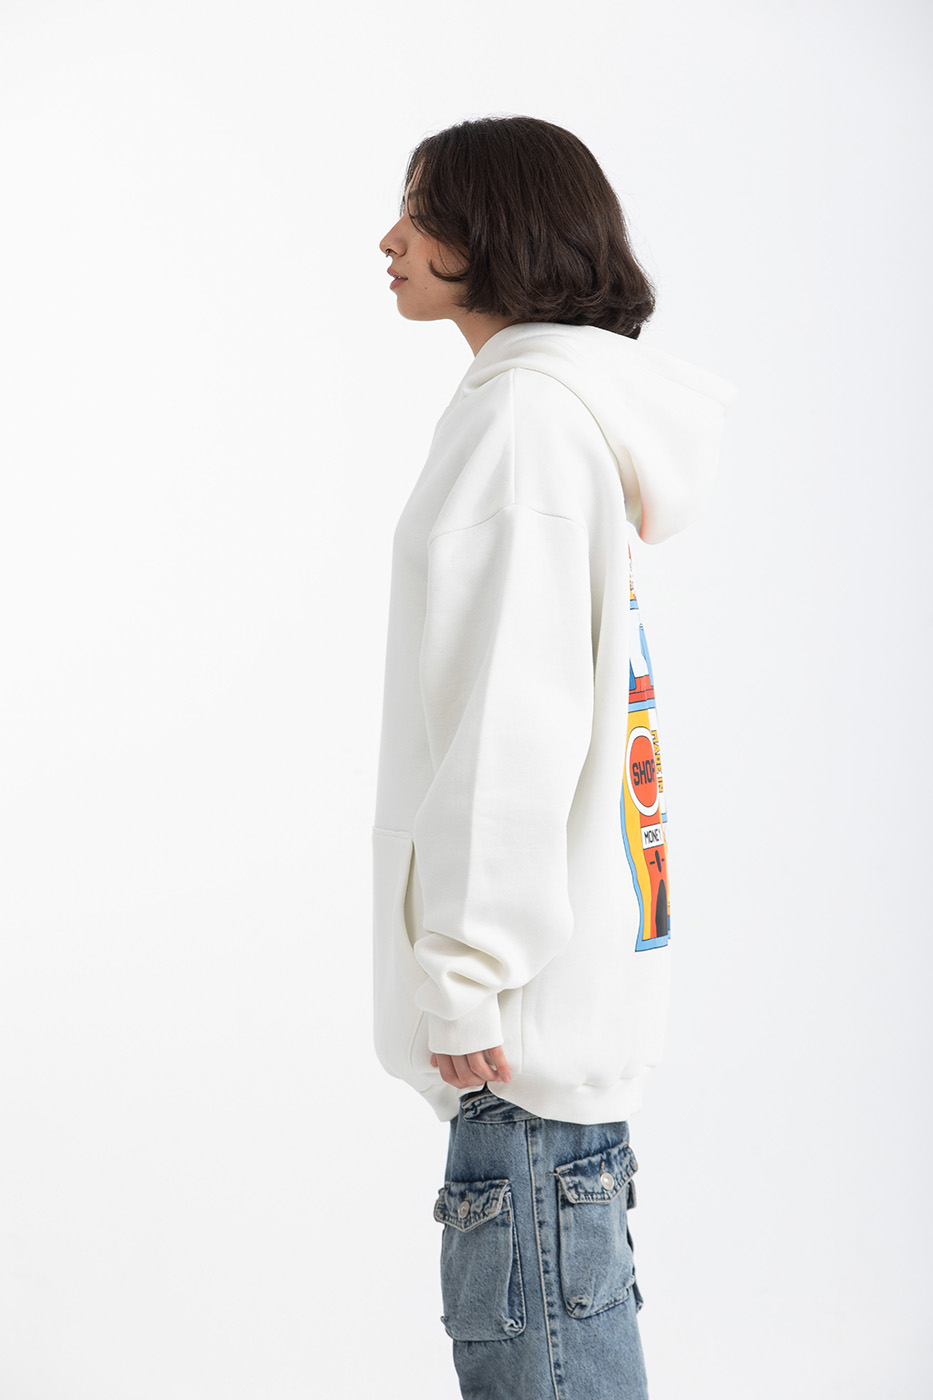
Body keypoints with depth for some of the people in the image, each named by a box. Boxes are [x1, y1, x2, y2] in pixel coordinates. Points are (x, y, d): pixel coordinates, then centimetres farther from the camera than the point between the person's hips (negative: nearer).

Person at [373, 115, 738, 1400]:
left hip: (531, 989, -10)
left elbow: (514, 717, -19)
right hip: (581, 961, 10)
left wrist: (463, 975, -18)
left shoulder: (525, 412, -12)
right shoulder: (590, 408, 17)